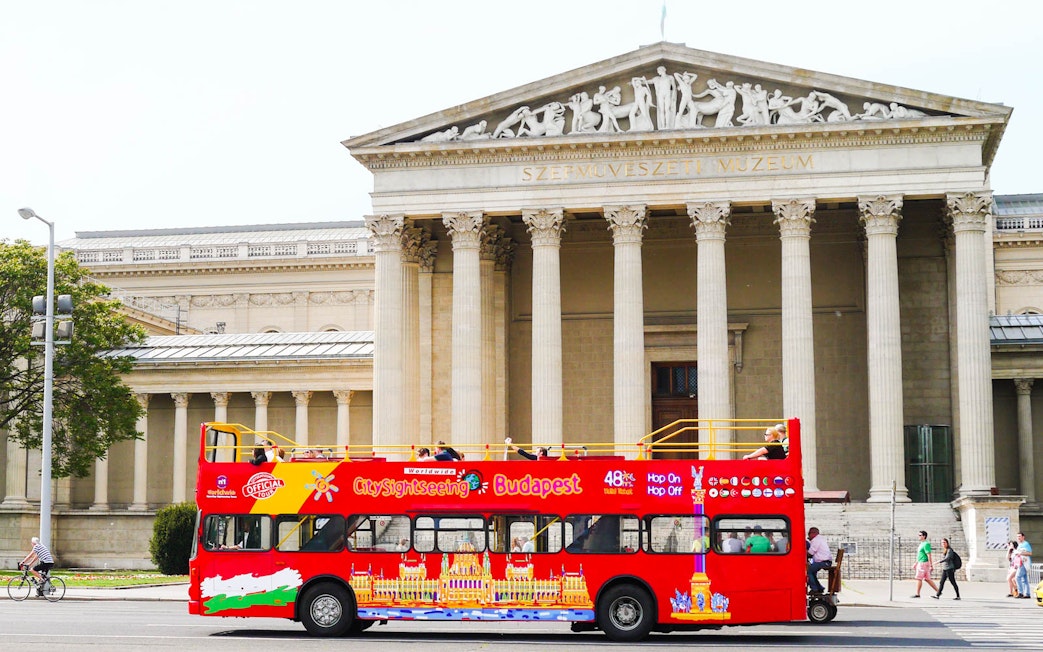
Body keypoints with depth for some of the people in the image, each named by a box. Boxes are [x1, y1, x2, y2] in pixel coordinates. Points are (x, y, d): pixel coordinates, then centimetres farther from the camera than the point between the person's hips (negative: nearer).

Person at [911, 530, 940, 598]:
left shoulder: (926, 544, -14)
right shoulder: (922, 544, 18)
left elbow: (929, 555, -19)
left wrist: (931, 565, -22)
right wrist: (916, 563, 26)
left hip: (924, 563, -10)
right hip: (921, 563, 10)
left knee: (919, 578, -6)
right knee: (927, 579, 11)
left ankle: (917, 594, -1)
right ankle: (938, 591, 13)